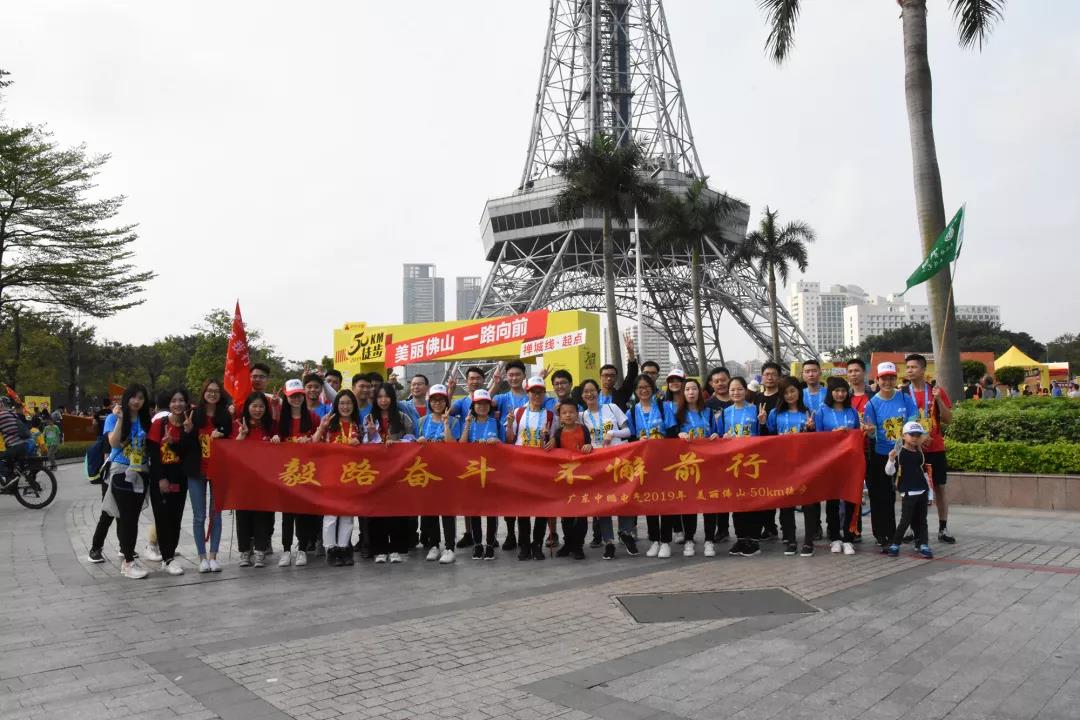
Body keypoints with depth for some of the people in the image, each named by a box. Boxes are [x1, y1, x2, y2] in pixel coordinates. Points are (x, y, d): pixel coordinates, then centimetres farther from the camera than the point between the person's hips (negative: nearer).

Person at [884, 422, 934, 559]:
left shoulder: (920, 453, 10)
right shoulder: (898, 452, -6)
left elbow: (925, 473, 17)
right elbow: (889, 472, -10)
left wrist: (930, 494, 16)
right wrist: (891, 459, -30)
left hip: (922, 491, 5)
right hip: (908, 492, -5)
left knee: (921, 520, 6)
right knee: (906, 520, -6)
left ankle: (923, 545, 8)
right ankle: (895, 544, 3)